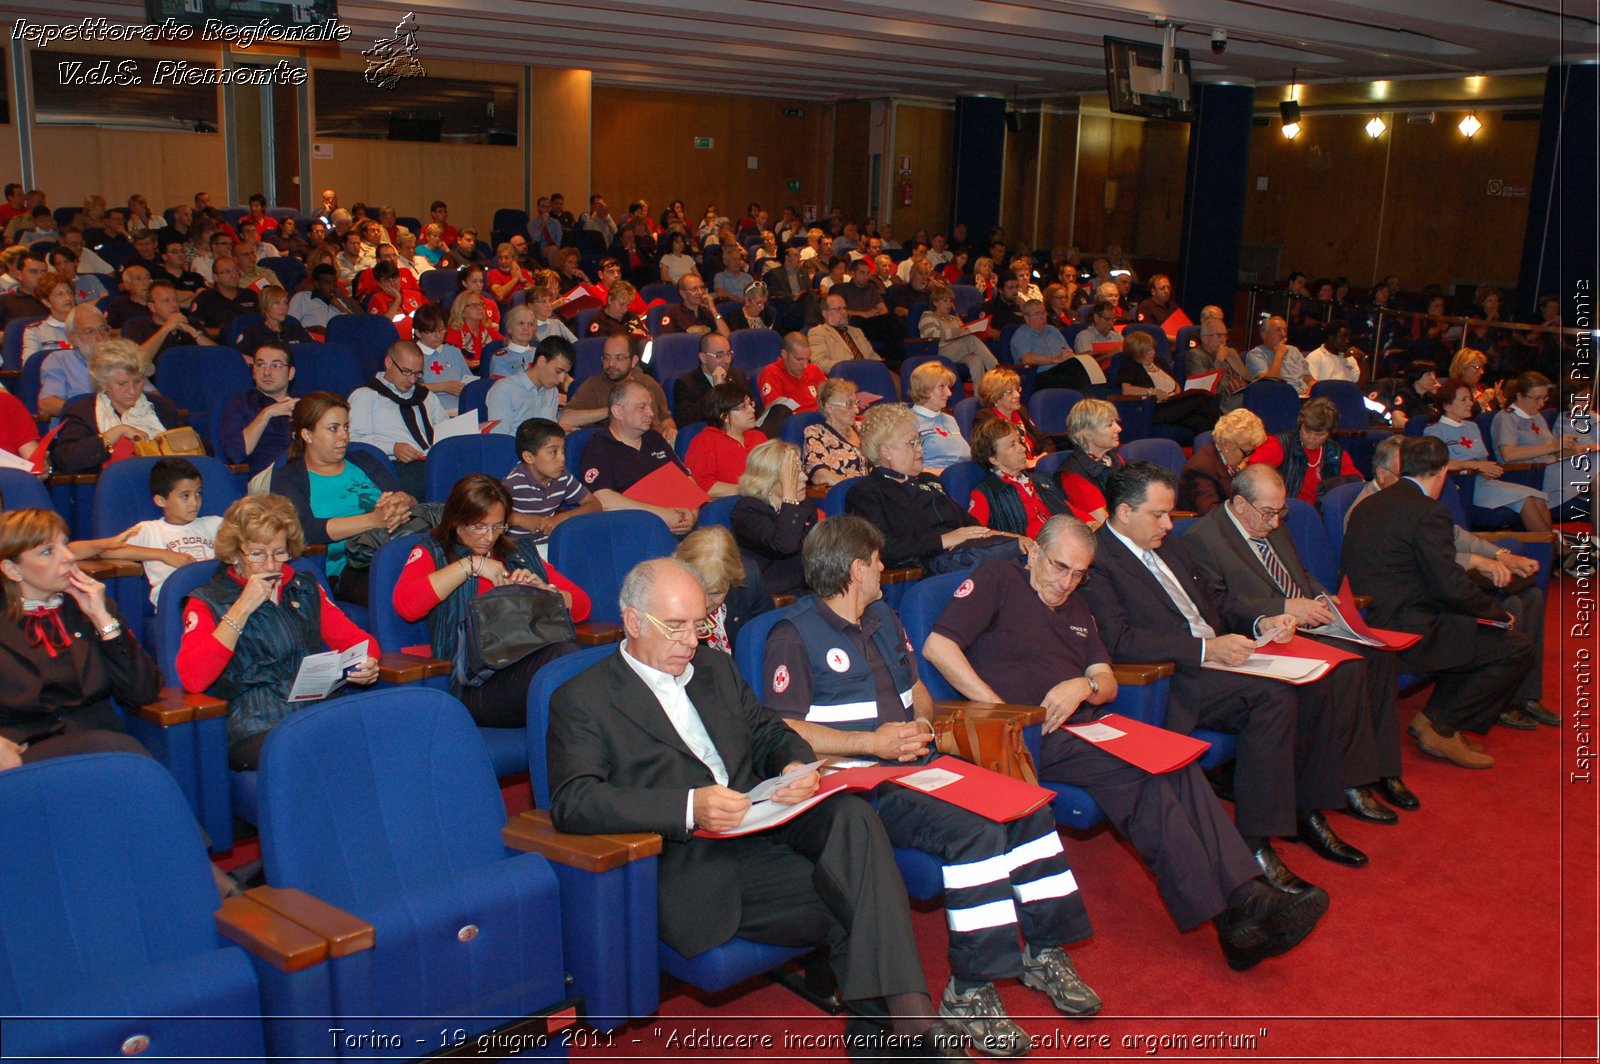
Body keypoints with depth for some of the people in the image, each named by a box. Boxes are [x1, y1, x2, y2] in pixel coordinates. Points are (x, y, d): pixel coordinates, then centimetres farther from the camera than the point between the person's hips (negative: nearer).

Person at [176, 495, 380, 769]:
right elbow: (193, 679, -7)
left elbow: (355, 639, 25)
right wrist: (242, 609, -8)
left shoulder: (305, 588, 23)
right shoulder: (208, 601, 10)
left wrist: (368, 664, 0)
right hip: (256, 731, -4)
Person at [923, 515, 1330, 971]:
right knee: (1141, 769, -27)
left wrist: (1084, 686, -8)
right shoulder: (996, 581, 5)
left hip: (1085, 724, 7)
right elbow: (937, 646, -8)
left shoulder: (1076, 608, 27)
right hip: (1033, 734, -7)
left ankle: (1246, 895, -27)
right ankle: (1233, 914, -25)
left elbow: (1108, 684, 18)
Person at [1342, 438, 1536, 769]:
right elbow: (1450, 587, -18)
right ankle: (1440, 727, 4)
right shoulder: (1428, 512, -15)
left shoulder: (1367, 506, 13)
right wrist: (1499, 613, -1)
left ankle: (1436, 718, 20)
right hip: (1406, 635, -10)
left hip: (1370, 623, 10)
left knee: (1473, 628, 24)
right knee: (1517, 649, -2)